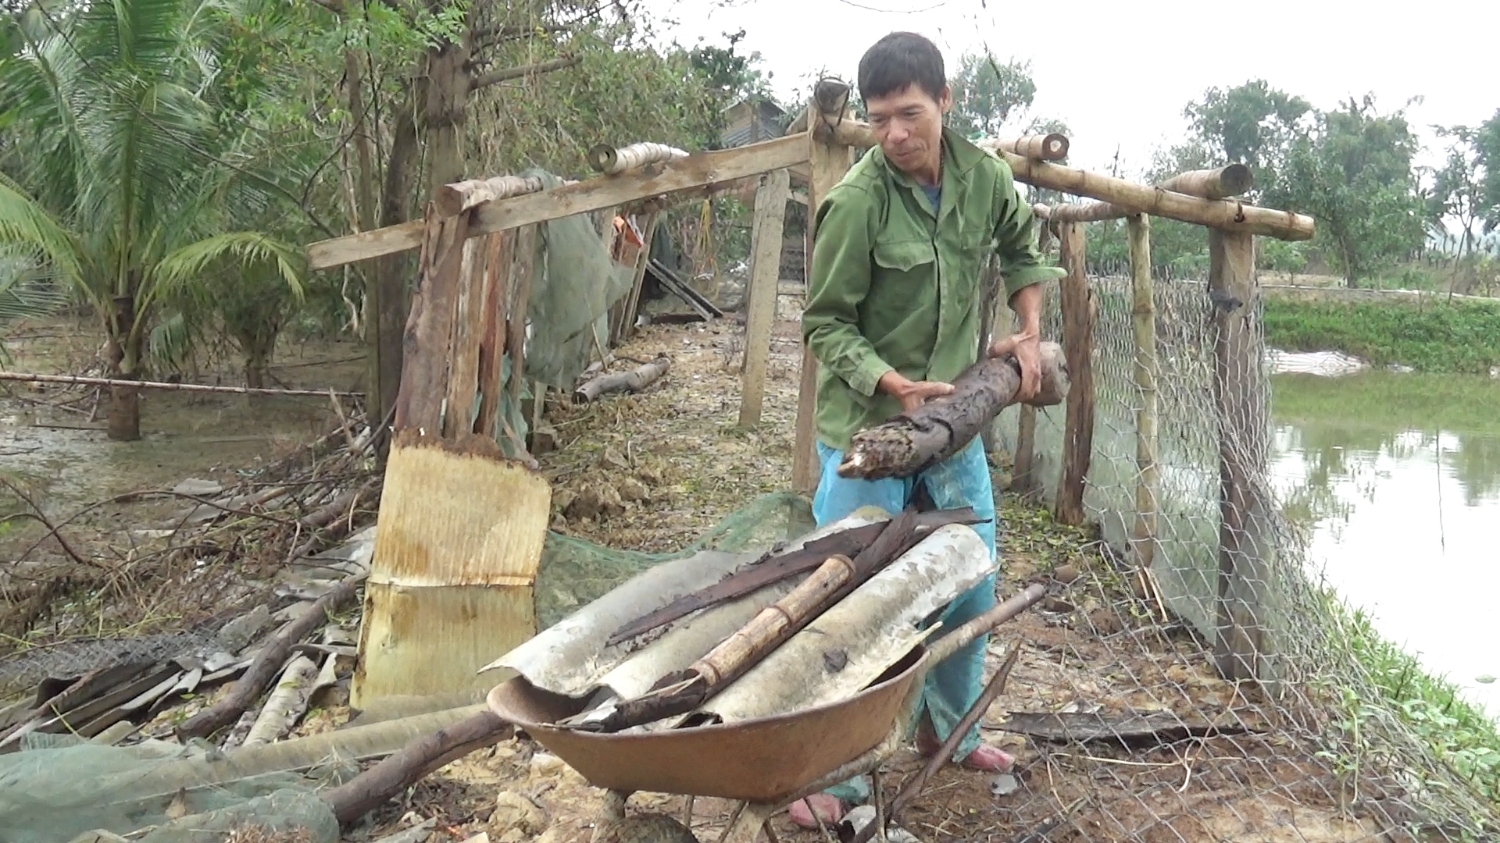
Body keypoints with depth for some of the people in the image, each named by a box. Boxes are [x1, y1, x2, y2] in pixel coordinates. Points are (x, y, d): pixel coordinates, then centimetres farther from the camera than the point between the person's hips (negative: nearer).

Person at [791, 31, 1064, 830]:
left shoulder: (984, 177, -3)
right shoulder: (855, 201, -20)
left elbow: (1022, 248, 18)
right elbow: (825, 324, -14)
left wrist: (1029, 333, 9)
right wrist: (894, 385, -25)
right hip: (867, 422, -6)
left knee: (973, 579, 15)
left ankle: (946, 725, 37)